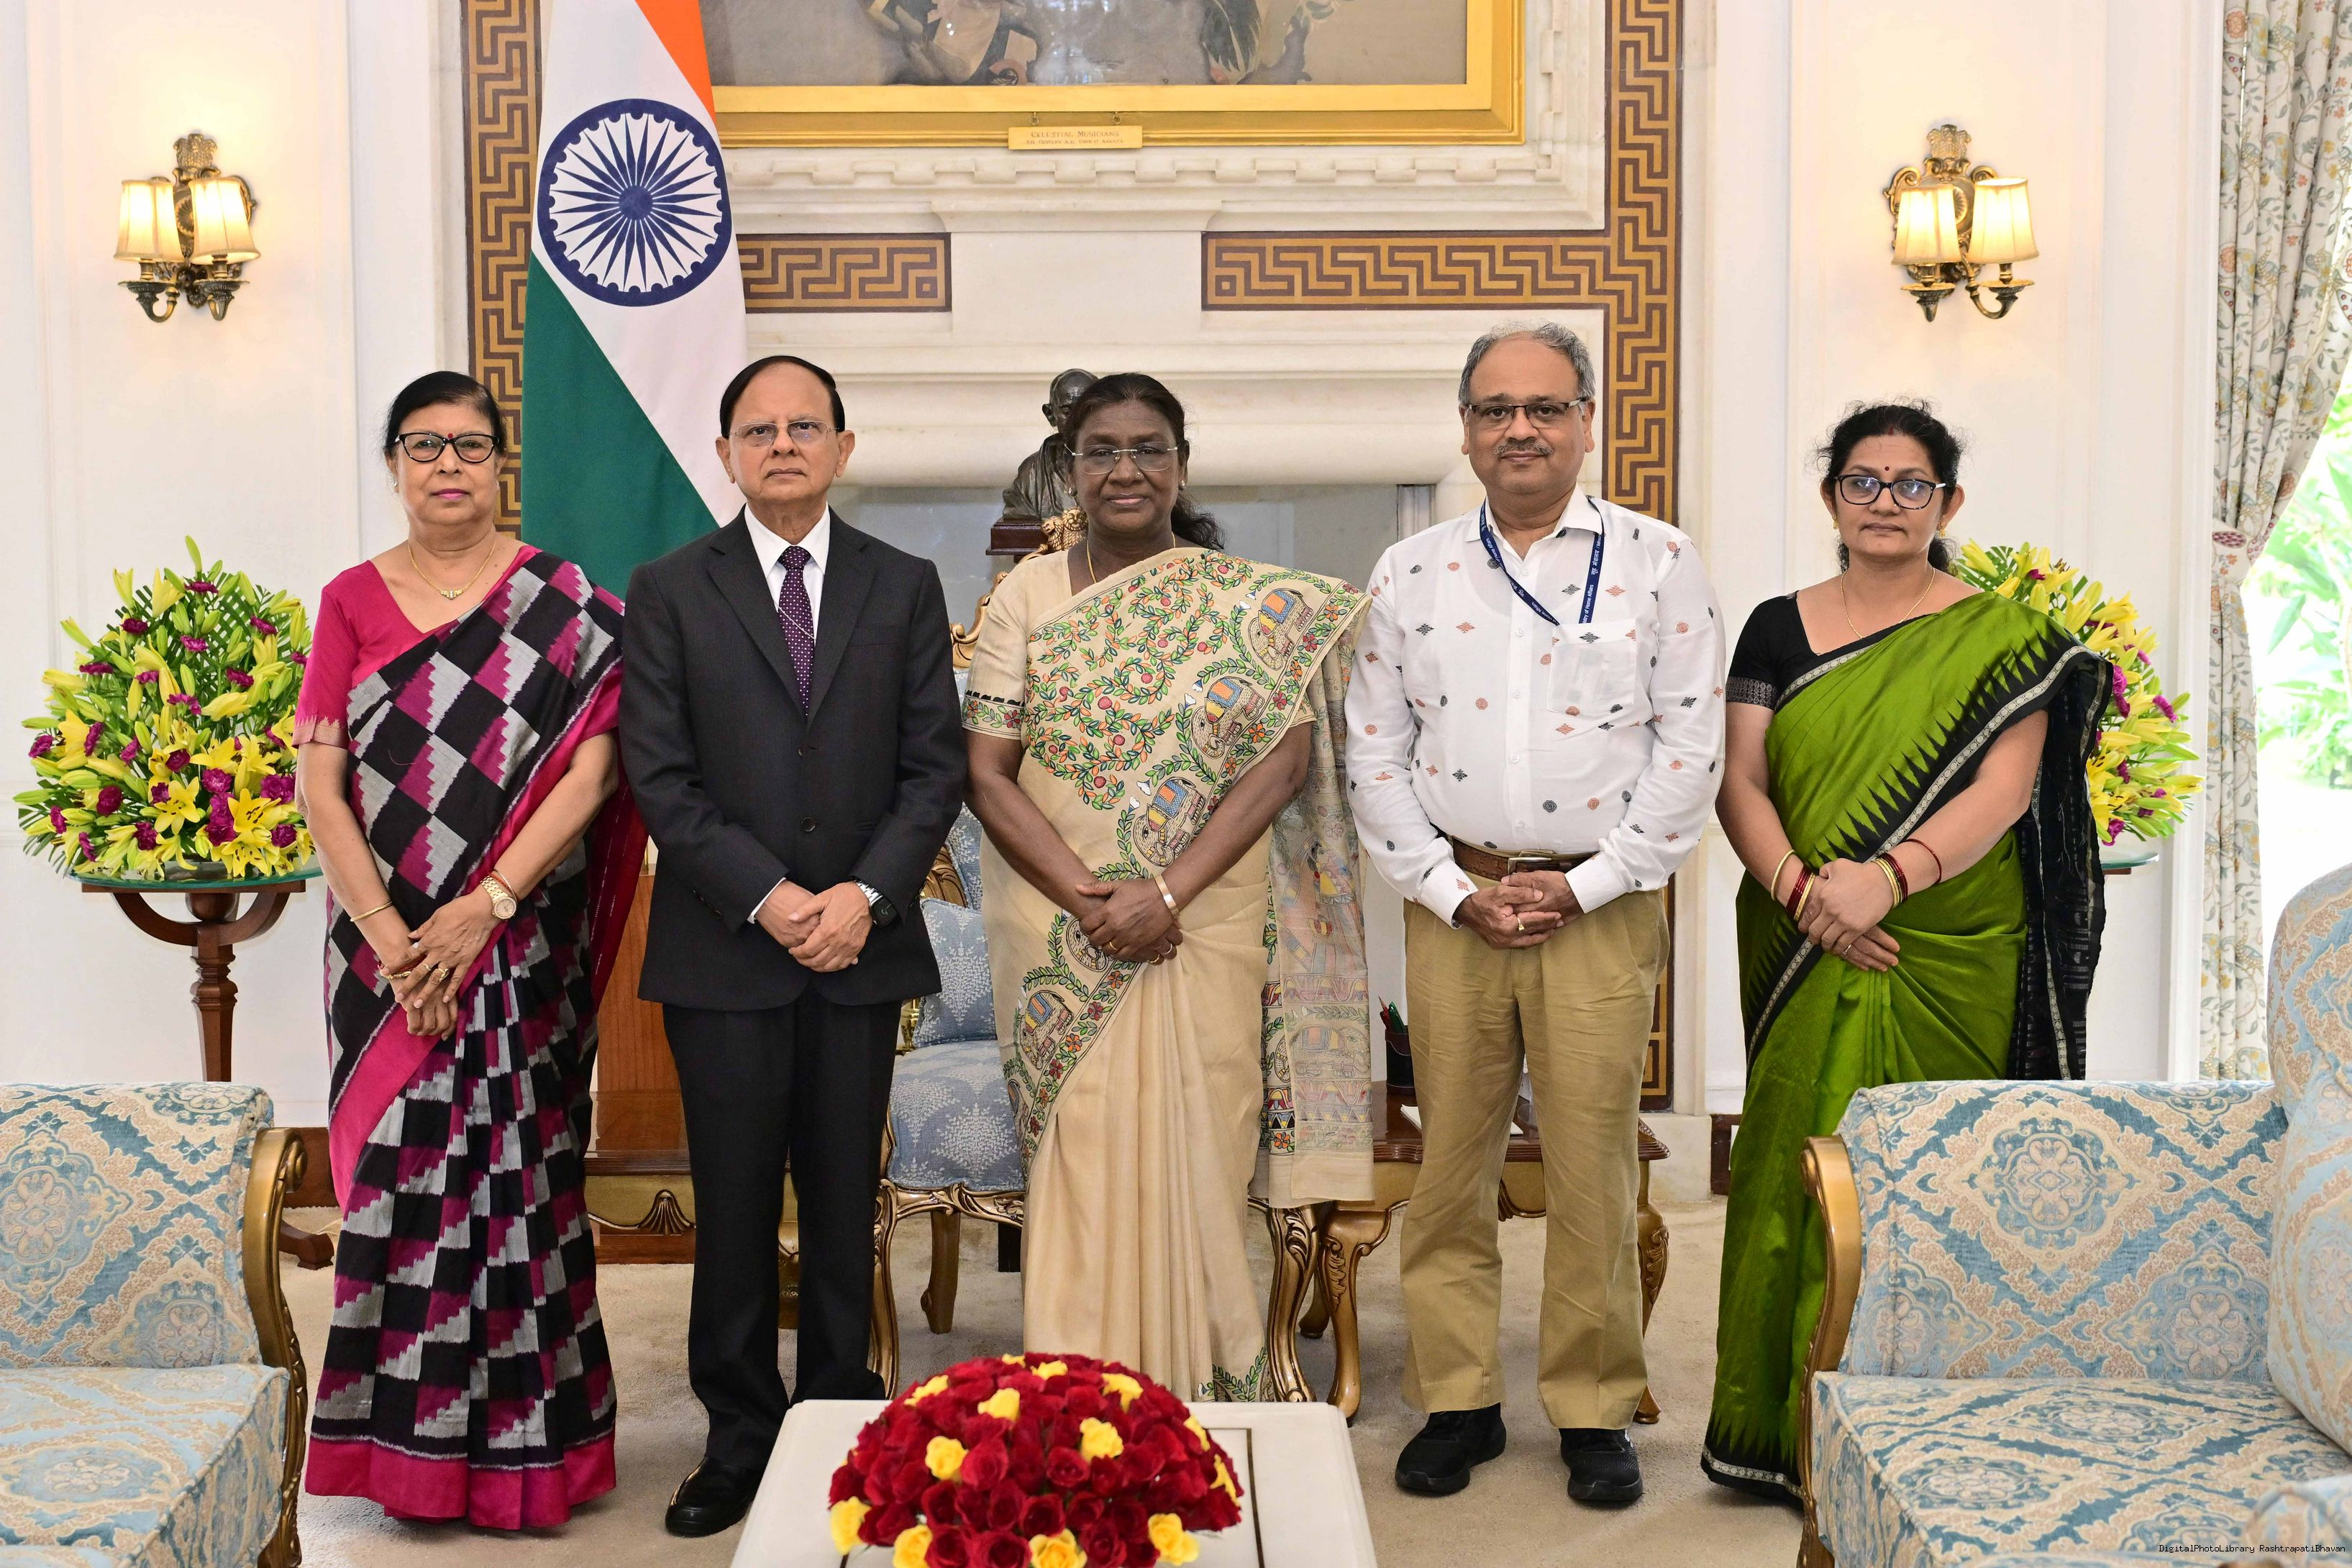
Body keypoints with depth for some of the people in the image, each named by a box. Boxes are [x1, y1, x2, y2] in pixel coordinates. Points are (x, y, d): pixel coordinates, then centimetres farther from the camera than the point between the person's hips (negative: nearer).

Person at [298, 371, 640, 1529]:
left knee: (516, 1175, 1)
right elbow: (318, 783, 0)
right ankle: (413, 1443, 17)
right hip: (386, 945, 2)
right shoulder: (352, 600, 7)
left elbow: (588, 771, -7)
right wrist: (391, 939, -10)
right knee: (399, 1170, 4)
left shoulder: (565, 604, 1)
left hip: (521, 942, -2)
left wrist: (482, 910, -15)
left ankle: (522, 1445, 14)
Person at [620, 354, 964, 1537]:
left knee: (845, 1203, 8)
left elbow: (935, 765, 4)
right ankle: (739, 1438, 15)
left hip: (863, 946, 1)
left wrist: (867, 893, -10)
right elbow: (659, 776, -3)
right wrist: (767, 899, -12)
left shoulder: (905, 587, 8)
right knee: (733, 1206, 4)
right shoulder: (669, 591, 4)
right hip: (723, 950, -1)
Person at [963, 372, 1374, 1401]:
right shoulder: (1026, 596, 4)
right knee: (1079, 1155, 1)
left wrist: (1167, 893, -15)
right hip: (1060, 927, 1)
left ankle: (1203, 1390, 16)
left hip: (1206, 923, 0)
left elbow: (1284, 756, -6)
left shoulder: (1251, 601, 2)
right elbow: (988, 773, 0)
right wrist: (1087, 896, -13)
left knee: (1196, 1155, 2)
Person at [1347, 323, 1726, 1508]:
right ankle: (1456, 1400, 19)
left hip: (1601, 907, -2)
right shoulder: (1409, 574, 8)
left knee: (1593, 1174, 2)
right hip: (1451, 903, 2)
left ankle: (1594, 1410, 16)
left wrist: (1586, 884, -9)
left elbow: (1691, 745, -2)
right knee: (1449, 1166, 6)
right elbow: (1375, 754, 7)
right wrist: (1456, 889, -3)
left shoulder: (1657, 564, 2)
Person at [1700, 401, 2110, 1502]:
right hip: (1802, 958, 2)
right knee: (1800, 1163, 3)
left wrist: (1889, 878, -23)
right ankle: (1786, 1423, 13)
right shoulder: (1778, 630, 10)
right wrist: (1801, 887, -15)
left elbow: (2002, 791, -8)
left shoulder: (2001, 639, 3)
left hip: (1950, 958, -2)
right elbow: (1739, 782, 3)